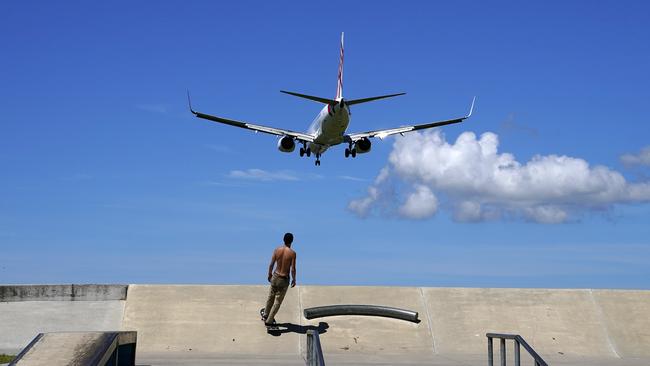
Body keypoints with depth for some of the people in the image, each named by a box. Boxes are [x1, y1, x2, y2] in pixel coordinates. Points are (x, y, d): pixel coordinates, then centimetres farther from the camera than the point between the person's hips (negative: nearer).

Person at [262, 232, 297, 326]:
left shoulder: (277, 249, -6)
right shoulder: (292, 253, -17)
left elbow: (271, 264, 0)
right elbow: (293, 269, -15)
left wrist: (270, 274, 17)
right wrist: (294, 280, 1)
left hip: (275, 276, 4)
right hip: (284, 279, -4)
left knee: (271, 297, 23)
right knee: (278, 301, 9)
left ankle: (265, 315, 41)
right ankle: (269, 321, 14)